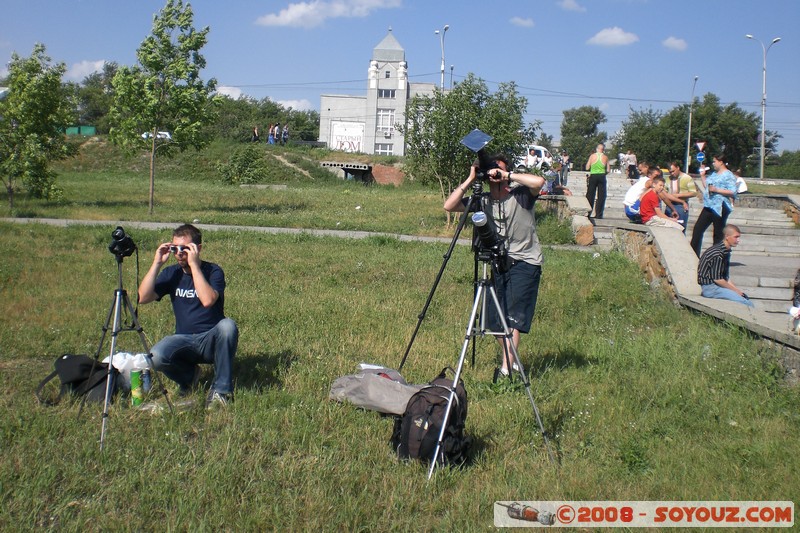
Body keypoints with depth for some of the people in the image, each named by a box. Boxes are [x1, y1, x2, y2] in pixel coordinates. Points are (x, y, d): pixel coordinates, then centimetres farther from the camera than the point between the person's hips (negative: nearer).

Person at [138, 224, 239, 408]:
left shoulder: (213, 271, -6)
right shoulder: (172, 273, 6)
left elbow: (207, 300, -27)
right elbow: (143, 297, -7)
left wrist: (194, 264, -25)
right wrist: (157, 263, -12)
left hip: (212, 340, -3)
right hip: (183, 341, 3)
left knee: (227, 325, -36)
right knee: (156, 356, -29)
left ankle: (221, 389, -22)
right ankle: (188, 375, 6)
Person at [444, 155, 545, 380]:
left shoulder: (520, 195, -8)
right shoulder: (482, 201, 4)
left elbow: (539, 182, -28)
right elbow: (449, 206, -4)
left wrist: (507, 175, -21)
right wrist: (470, 180, -9)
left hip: (525, 262, -5)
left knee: (513, 315, -13)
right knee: (495, 318, 6)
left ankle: (506, 369, -13)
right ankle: (510, 360, 24)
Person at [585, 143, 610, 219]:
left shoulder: (592, 156, -1)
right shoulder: (605, 157, 1)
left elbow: (587, 168, 3)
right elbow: (608, 170, 3)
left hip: (593, 176, 0)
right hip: (602, 177, 0)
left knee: (590, 195, 7)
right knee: (601, 196, 5)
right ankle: (599, 214, 2)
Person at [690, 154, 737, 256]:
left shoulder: (728, 175, -7)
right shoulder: (714, 174, 18)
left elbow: (733, 192, -16)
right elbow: (706, 187, 26)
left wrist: (716, 190, -21)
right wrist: (702, 175, 17)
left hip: (720, 207, -9)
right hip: (709, 206, 9)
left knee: (718, 234, -1)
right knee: (697, 229, 4)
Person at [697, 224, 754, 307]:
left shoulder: (726, 251, 13)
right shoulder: (717, 254, -18)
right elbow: (717, 279, -18)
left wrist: (737, 290, 5)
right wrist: (735, 290, -8)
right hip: (709, 287, -10)